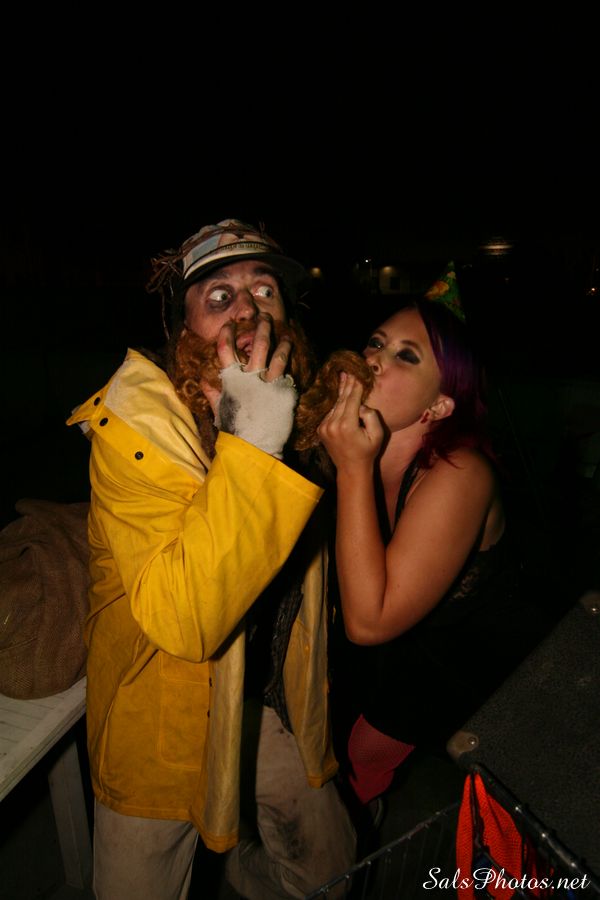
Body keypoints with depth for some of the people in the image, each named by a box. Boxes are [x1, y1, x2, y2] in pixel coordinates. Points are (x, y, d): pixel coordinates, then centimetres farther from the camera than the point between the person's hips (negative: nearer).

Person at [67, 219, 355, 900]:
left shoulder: (292, 405, -5)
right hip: (166, 712, -4)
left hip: (271, 695, 5)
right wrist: (250, 444, -39)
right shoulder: (135, 426, -24)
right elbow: (183, 618, -36)